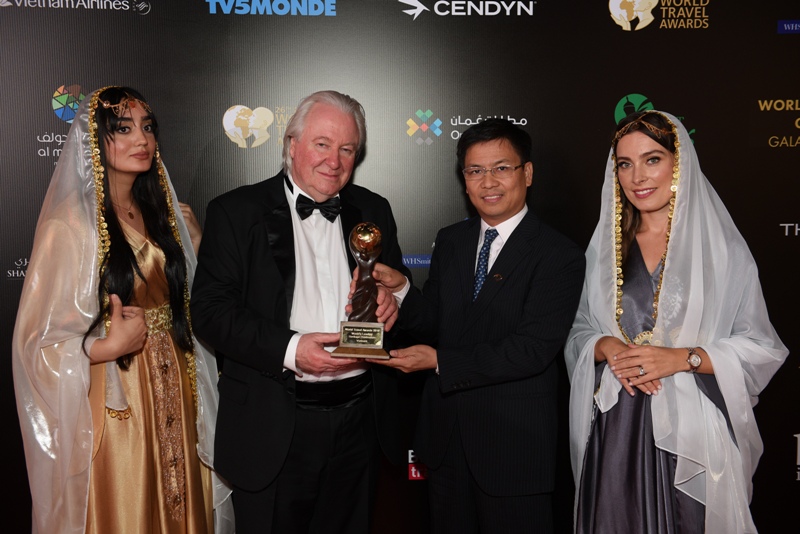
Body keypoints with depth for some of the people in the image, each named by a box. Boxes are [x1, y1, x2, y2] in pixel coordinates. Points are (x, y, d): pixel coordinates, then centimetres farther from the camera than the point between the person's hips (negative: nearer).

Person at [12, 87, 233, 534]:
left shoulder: (160, 212, 6)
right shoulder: (70, 224, -15)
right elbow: (37, 342, -14)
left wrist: (194, 240, 3)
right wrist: (110, 347, -25)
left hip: (173, 392, 6)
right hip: (113, 404, -6)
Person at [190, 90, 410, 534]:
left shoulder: (374, 211, 8)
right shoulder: (236, 212, -4)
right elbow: (210, 309, -11)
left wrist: (391, 301, -12)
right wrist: (289, 349, -22)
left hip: (359, 418, 4)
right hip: (273, 426, -3)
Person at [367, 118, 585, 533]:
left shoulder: (559, 256, -13)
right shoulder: (450, 241, 5)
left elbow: (532, 349, -21)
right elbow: (435, 322, 5)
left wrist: (440, 360, -23)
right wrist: (401, 290, -14)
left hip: (513, 444, -5)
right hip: (445, 436, 5)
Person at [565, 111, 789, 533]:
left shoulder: (721, 246, -3)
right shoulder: (606, 247, 7)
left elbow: (760, 349, -4)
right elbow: (580, 332, 10)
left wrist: (683, 357, -18)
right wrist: (607, 348, -11)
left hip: (691, 433, -2)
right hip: (615, 429, 3)